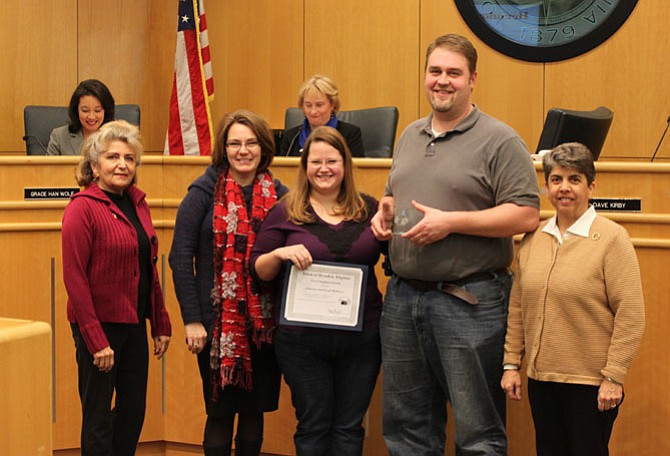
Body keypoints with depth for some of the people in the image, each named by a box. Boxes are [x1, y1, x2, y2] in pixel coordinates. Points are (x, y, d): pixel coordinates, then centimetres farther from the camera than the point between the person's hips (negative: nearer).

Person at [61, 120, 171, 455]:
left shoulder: (137, 204, 9)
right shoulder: (83, 207, -13)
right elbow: (74, 278, -16)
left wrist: (161, 323, 12)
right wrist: (96, 340, -19)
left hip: (134, 324, 7)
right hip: (99, 326, -7)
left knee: (134, 410, 14)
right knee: (98, 419, 1)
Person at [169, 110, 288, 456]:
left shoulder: (279, 195, 4)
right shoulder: (204, 193, -4)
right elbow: (181, 258, -7)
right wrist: (191, 319, -12)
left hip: (265, 322, 3)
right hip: (217, 321, -3)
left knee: (255, 409, 10)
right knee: (221, 411, 4)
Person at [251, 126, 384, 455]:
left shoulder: (368, 209, 6)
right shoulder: (285, 212, 1)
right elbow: (258, 270, 3)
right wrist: (280, 254, -17)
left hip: (361, 338, 2)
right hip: (303, 339, -1)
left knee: (349, 428, 9)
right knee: (313, 426, 7)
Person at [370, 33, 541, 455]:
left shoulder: (500, 141, -7)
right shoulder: (410, 136, 15)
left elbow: (526, 215, -14)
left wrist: (451, 222, -19)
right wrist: (385, 212, 5)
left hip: (468, 300, -7)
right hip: (403, 296, 7)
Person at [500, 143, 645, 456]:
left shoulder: (611, 238, -9)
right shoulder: (533, 239, 6)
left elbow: (630, 315, -12)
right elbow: (517, 307, 13)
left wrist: (614, 377, -14)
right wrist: (512, 363, 9)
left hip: (591, 383, -5)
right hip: (541, 378, 5)